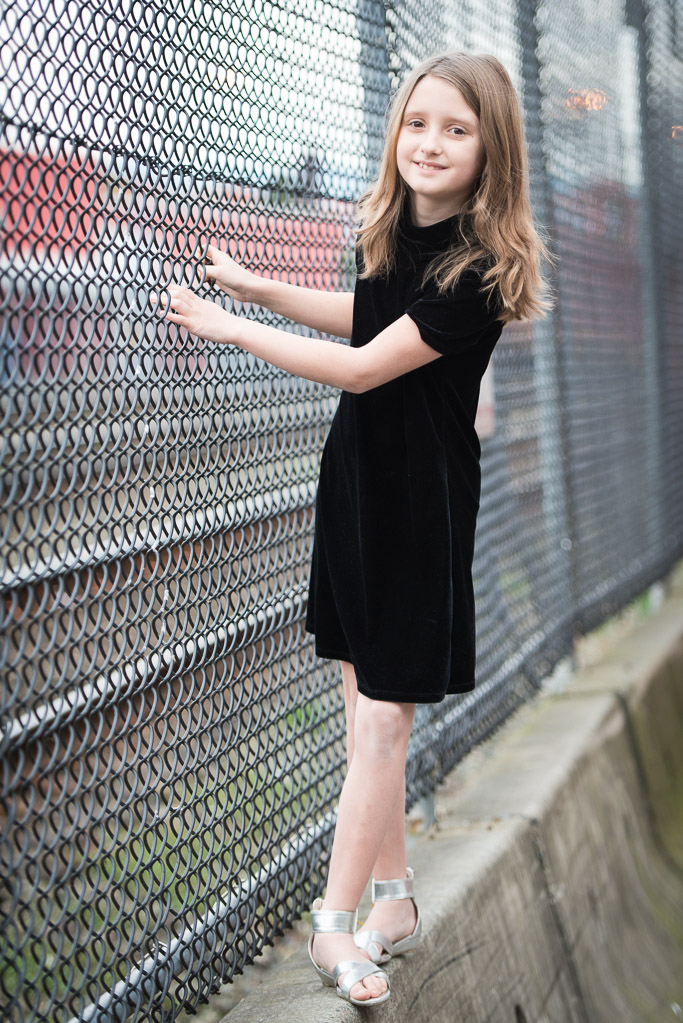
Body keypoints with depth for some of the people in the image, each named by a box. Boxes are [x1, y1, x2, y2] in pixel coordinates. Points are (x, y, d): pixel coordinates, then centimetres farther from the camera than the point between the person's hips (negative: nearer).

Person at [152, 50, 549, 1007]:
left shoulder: (481, 269, -20)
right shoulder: (391, 230, 3)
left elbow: (365, 368, -21)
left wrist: (229, 326, -13)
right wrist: (258, 286, 17)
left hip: (421, 507, -7)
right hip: (356, 486, 7)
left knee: (382, 719, -2)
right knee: (366, 703, 12)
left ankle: (337, 924, 8)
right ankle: (394, 900, 25)